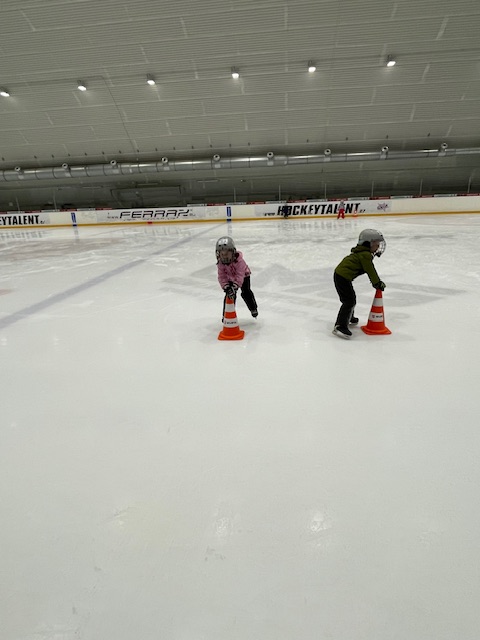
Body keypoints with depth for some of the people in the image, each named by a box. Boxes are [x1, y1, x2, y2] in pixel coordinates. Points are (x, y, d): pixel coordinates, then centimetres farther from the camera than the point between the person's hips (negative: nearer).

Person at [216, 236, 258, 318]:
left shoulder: (239, 260, -39)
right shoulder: (220, 263, -26)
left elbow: (240, 276, -44)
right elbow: (222, 277, -26)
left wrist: (234, 287, -52)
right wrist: (226, 287, -42)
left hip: (244, 276, -3)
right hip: (230, 278, 3)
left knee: (246, 293, -7)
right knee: (229, 294, -7)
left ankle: (253, 309, 18)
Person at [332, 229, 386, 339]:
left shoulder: (362, 252, 18)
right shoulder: (365, 255, -14)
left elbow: (370, 270, 24)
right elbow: (371, 271, -14)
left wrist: (376, 281, 21)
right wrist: (378, 283, -4)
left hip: (340, 275, 11)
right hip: (343, 277, -11)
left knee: (351, 298, 25)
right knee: (349, 301, -13)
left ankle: (349, 318, 45)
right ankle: (340, 326, -17)